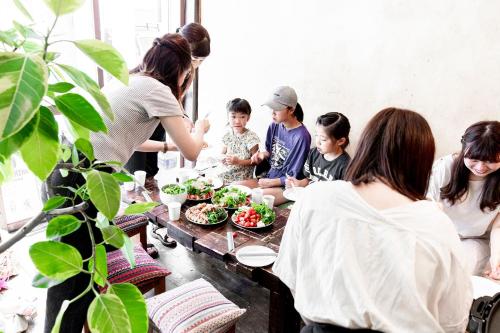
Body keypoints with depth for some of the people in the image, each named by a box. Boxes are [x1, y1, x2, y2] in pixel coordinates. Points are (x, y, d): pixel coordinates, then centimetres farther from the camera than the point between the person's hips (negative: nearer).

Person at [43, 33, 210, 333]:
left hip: (63, 171, 9)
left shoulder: (130, 81, 18)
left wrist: (168, 145, 37)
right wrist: (200, 129, 17)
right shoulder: (157, 89, -6)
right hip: (79, 181, -9)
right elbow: (191, 152, -4)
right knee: (74, 278, 4)